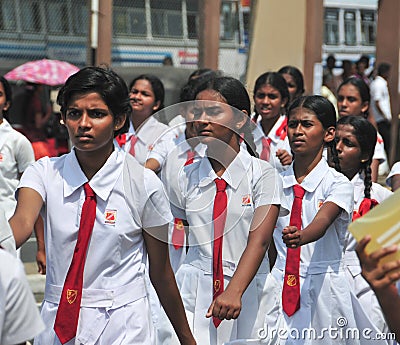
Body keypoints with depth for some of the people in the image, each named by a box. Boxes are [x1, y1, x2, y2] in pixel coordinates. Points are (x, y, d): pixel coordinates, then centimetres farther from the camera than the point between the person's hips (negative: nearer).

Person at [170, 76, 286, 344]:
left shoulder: (262, 174, -4)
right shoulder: (187, 178, 6)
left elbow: (259, 239, -15)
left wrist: (234, 292, -29)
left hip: (246, 291, -2)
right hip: (194, 291, 2)